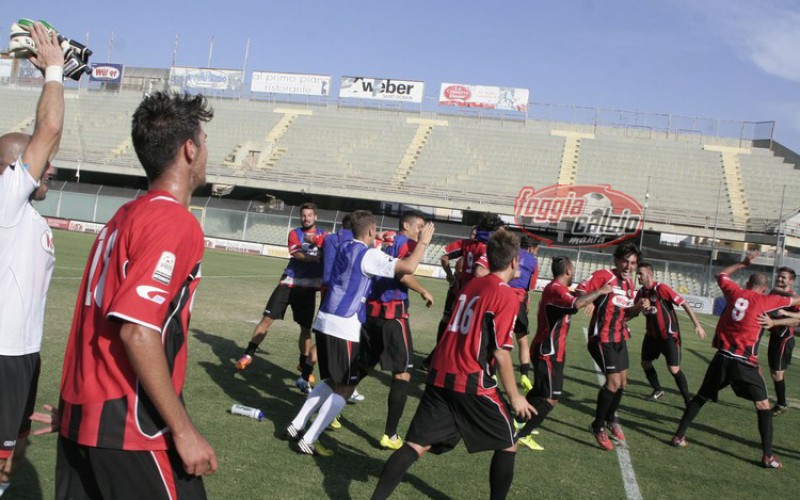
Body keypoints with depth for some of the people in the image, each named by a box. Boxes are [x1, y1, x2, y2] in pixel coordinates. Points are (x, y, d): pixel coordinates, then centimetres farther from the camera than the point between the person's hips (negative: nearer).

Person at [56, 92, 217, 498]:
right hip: (127, 426, -9)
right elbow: (137, 331, -24)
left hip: (79, 415, 9)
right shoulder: (175, 222, -16)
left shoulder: (125, 215, 10)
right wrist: (183, 430, -20)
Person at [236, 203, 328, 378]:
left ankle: (303, 363, 23)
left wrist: (316, 241, -24)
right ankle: (248, 355, 7)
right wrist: (316, 257, -23)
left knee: (306, 327, 5)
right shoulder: (294, 233, 6)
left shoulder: (323, 235, 8)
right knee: (267, 318, -3)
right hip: (289, 283, 0)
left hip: (308, 287, 0)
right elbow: (296, 254, -13)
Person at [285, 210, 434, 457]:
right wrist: (423, 241, -6)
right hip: (344, 328, -8)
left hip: (324, 322, 8)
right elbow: (409, 267, -19)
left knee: (331, 381, 23)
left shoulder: (344, 248, 13)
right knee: (345, 388, 3)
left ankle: (296, 426, 23)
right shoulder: (369, 255, -11)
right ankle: (308, 441, 2)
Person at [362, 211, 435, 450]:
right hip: (393, 313, -8)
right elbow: (403, 274, -19)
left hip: (371, 309, 8)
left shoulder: (387, 242, 17)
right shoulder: (407, 242, -4)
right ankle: (390, 435, -1)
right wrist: (424, 292, -8)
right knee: (403, 372, -1)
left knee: (362, 366, 20)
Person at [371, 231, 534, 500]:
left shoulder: (471, 284, 13)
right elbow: (500, 353, -11)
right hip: (472, 383, -6)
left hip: (440, 377, 7)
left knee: (416, 445, 4)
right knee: (507, 445, 15)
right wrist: (515, 396, -3)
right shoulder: (507, 296, -9)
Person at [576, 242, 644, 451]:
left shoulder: (629, 283, 8)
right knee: (613, 381, -14)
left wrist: (638, 307, -4)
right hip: (602, 338, -8)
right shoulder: (603, 275, -15)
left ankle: (611, 419, 40)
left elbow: (625, 313, 15)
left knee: (622, 382, 17)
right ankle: (598, 426, 5)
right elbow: (579, 291, -19)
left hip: (620, 338, 8)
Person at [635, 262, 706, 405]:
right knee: (645, 363, 11)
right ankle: (658, 391, 31)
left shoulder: (661, 288, -21)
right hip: (652, 334, 7)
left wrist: (697, 325, -23)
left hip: (668, 335, -7)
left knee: (673, 369, -9)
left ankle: (688, 399, 7)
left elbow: (684, 304, -20)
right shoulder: (641, 292, -1)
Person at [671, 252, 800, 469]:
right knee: (763, 406, 8)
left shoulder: (734, 292, 5)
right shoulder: (765, 300, -4)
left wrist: (743, 263, 32)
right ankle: (768, 456, 5)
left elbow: (721, 274, 26)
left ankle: (679, 436, 19)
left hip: (722, 357, 4)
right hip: (744, 363, -4)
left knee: (700, 397, 17)